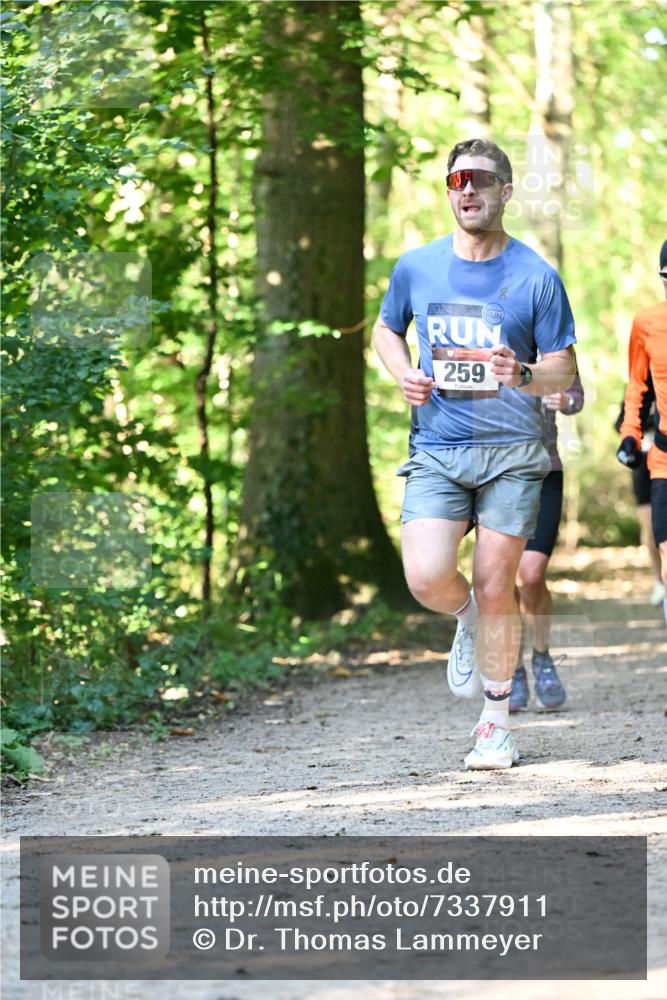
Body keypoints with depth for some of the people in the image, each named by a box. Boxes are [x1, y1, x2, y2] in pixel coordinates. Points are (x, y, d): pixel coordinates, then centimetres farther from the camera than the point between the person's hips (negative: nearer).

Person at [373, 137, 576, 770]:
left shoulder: (536, 277, -3)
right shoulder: (415, 268, 4)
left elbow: (564, 370, 2)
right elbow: (385, 330, 22)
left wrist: (523, 375, -20)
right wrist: (404, 375, 1)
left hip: (512, 453, -1)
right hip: (435, 450, 2)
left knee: (495, 585, -2)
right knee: (426, 577, -16)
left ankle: (496, 723, 14)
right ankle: (469, 622, 20)